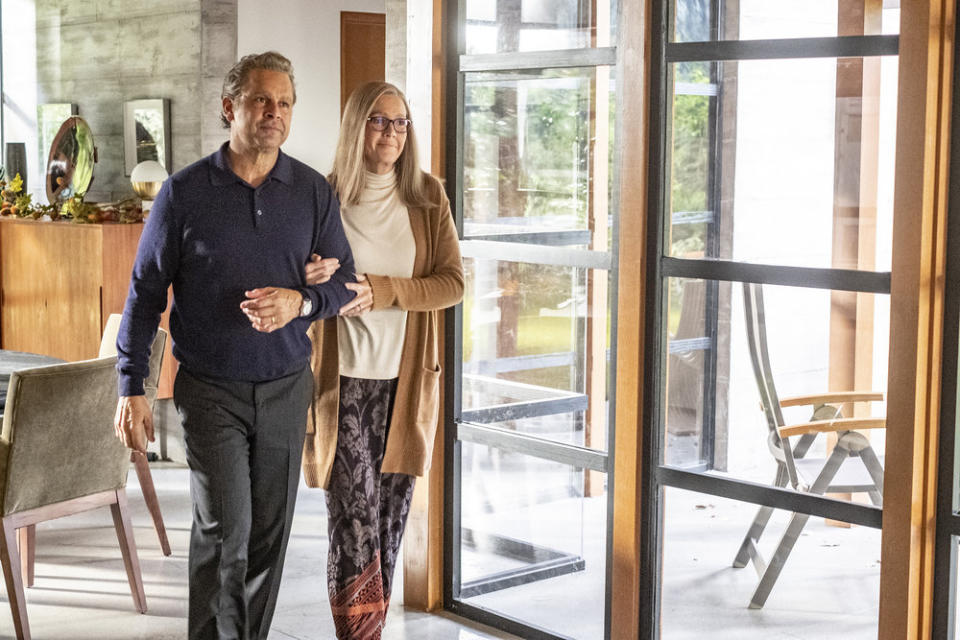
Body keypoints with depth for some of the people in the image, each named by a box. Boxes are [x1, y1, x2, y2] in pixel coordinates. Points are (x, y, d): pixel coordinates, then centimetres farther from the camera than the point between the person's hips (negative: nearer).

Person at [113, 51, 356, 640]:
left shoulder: (314, 192, 3)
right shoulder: (185, 192, -4)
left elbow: (344, 280, 6)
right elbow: (146, 292, 0)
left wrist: (300, 301, -16)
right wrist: (132, 387, -4)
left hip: (286, 387, 3)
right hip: (210, 388, -2)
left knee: (270, 532, 10)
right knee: (225, 530, -8)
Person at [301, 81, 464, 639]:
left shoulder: (427, 196, 5)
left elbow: (453, 283, -2)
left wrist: (380, 290, -16)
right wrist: (319, 284, -17)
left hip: (407, 382, 2)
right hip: (344, 382, -2)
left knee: (391, 522, 9)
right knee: (354, 525, -8)